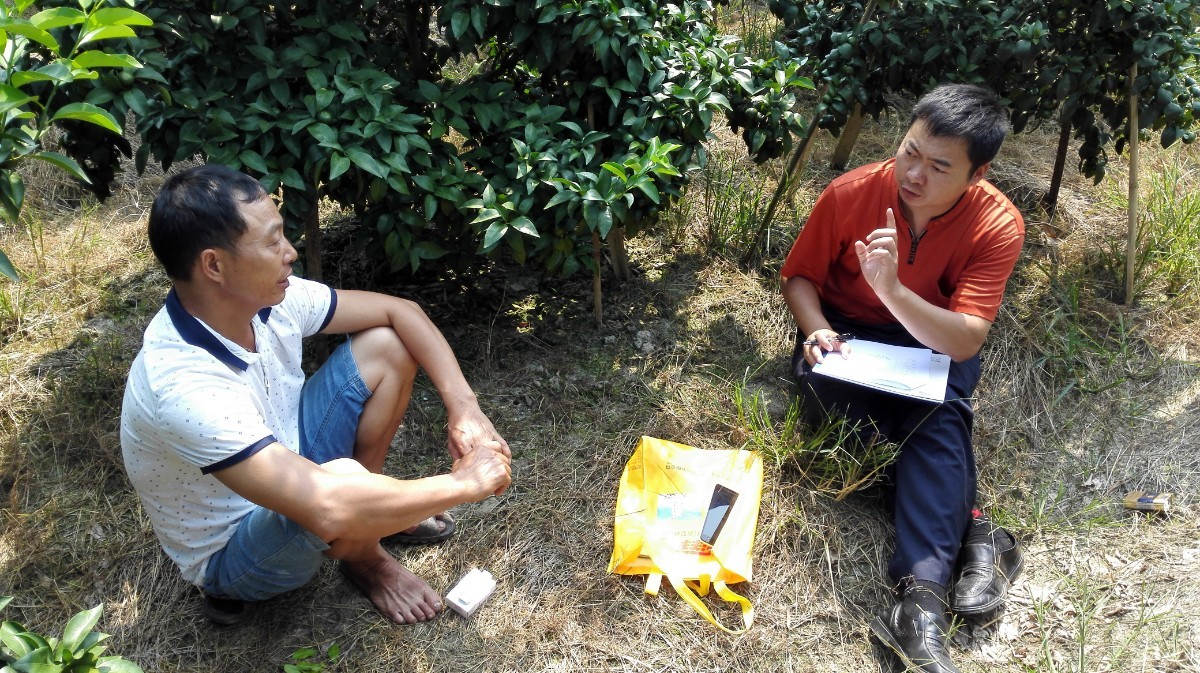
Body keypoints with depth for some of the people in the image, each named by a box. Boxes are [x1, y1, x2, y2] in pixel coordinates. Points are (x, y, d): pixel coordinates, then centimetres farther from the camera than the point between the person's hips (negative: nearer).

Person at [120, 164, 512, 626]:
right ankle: (365, 560, 0)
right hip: (233, 553, -6)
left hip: (283, 466, 7)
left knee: (387, 346, -7)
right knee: (343, 481, -38)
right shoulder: (183, 386, -38)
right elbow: (328, 509, -46)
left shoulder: (266, 299, -16)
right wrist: (465, 483, -34)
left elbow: (399, 311, -6)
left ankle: (372, 509, 10)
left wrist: (464, 407, -19)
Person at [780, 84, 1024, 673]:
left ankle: (922, 596, -38)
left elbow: (965, 341, -28)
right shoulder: (851, 193, -19)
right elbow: (799, 276, -5)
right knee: (822, 383, -32)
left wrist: (891, 287, -43)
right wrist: (817, 331, -26)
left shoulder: (997, 226, -21)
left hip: (937, 343, -1)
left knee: (941, 415, -34)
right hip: (848, 332, 1)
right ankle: (969, 528, -22)